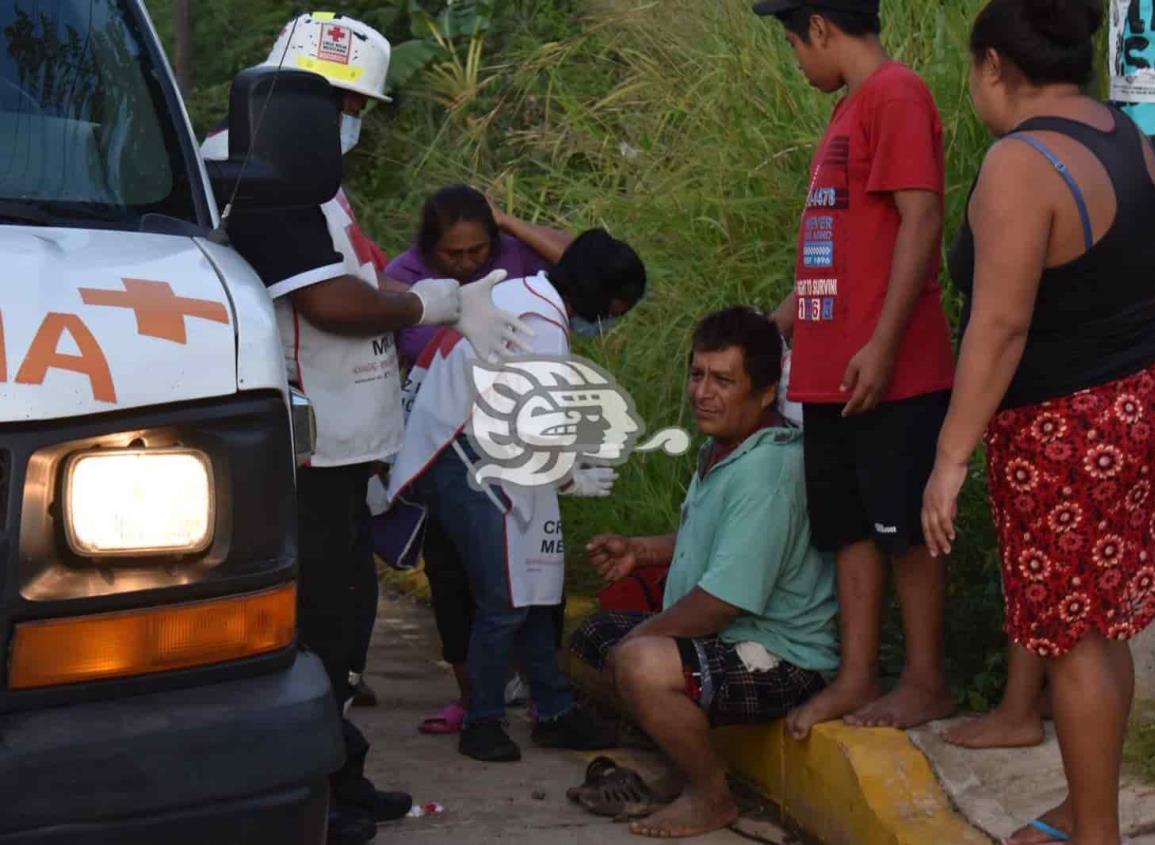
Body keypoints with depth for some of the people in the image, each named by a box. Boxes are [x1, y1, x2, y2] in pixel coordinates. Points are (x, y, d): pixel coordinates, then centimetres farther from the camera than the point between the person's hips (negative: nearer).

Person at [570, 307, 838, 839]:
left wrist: (637, 635, -15)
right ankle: (677, 760, 19)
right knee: (594, 634, 19)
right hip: (721, 638, 11)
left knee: (640, 665, -33)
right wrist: (639, 550, 14)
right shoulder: (718, 448, 8)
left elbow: (720, 602, -29)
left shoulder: (767, 471, -26)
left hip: (781, 660, -11)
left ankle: (711, 798, -11)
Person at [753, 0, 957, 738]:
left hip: (891, 373, -9)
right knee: (851, 527, 10)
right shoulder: (851, 110, 17)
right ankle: (857, 678, 16)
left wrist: (882, 344, -22)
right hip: (831, 373, 9)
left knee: (905, 527, -1)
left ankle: (927, 682, 8)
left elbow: (921, 219, -19)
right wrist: (773, 330, 26)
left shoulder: (897, 94, -11)